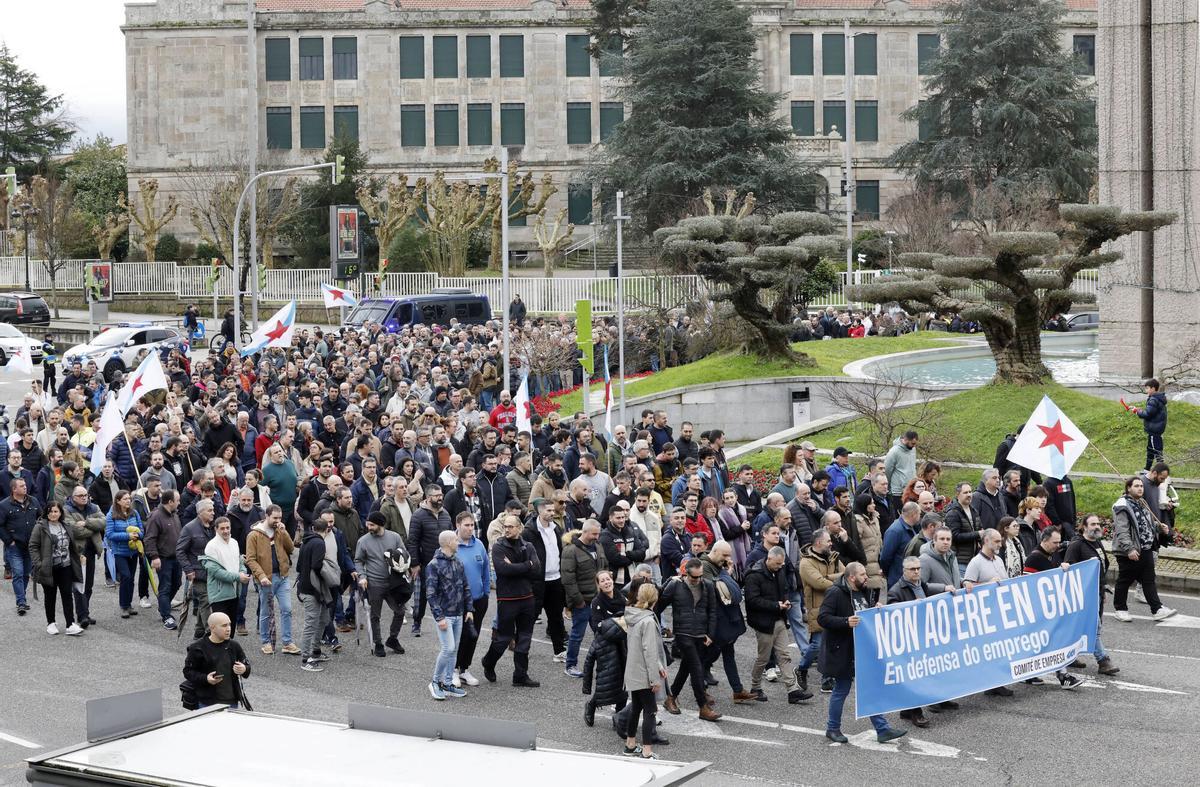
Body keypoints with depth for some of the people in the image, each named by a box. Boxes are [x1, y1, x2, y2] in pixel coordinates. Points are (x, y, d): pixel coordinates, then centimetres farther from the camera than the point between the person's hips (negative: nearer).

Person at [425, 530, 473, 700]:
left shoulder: (458, 563, 10)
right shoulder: (434, 565, -12)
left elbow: (466, 587, 17)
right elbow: (431, 593, -14)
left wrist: (469, 609, 11)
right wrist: (439, 617, -18)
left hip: (458, 615, 7)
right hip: (444, 615, -7)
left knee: (454, 650, 9)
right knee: (448, 648, -14)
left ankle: (448, 684, 17)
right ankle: (435, 682, 0)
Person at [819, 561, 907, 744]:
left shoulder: (865, 592, 9)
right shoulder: (835, 593, -16)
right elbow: (822, 618, -22)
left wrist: (877, 609, 1)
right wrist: (846, 622, -32)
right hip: (843, 652, -7)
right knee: (841, 689, 5)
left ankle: (882, 729, 10)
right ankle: (833, 728, 20)